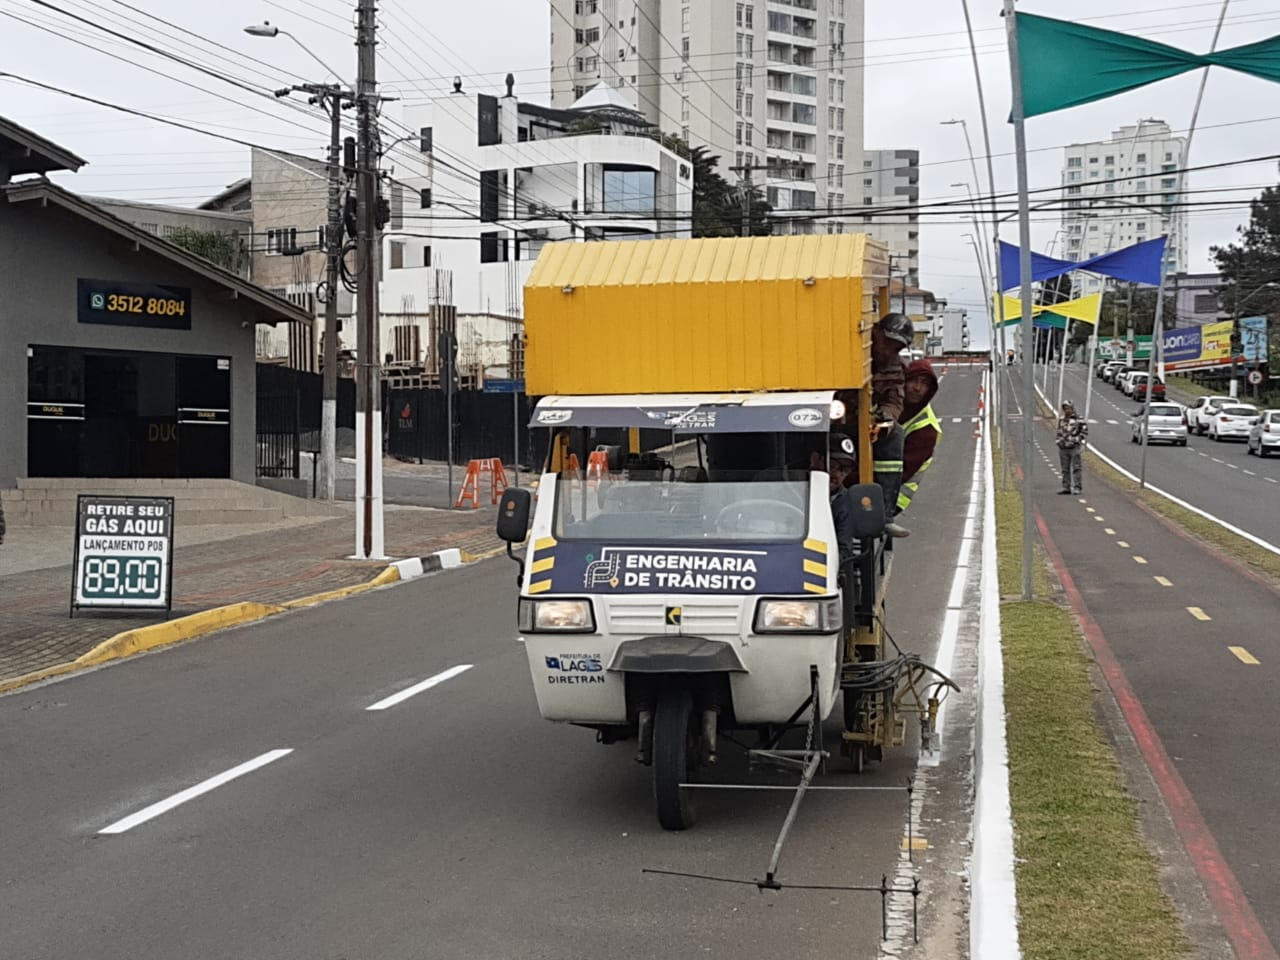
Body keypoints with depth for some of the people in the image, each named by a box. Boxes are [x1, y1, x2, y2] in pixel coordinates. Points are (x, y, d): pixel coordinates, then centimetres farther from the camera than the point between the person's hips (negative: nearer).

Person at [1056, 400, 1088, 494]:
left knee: (1076, 468, -5)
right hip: (1063, 449, 5)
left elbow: (1084, 432, -4)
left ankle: (1077, 487, -4)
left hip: (1075, 448, -5)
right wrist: (1058, 445, 16)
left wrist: (1082, 445, -12)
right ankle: (1066, 487, 10)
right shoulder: (1061, 420, 14)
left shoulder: (1079, 419, -2)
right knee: (1065, 469, 6)